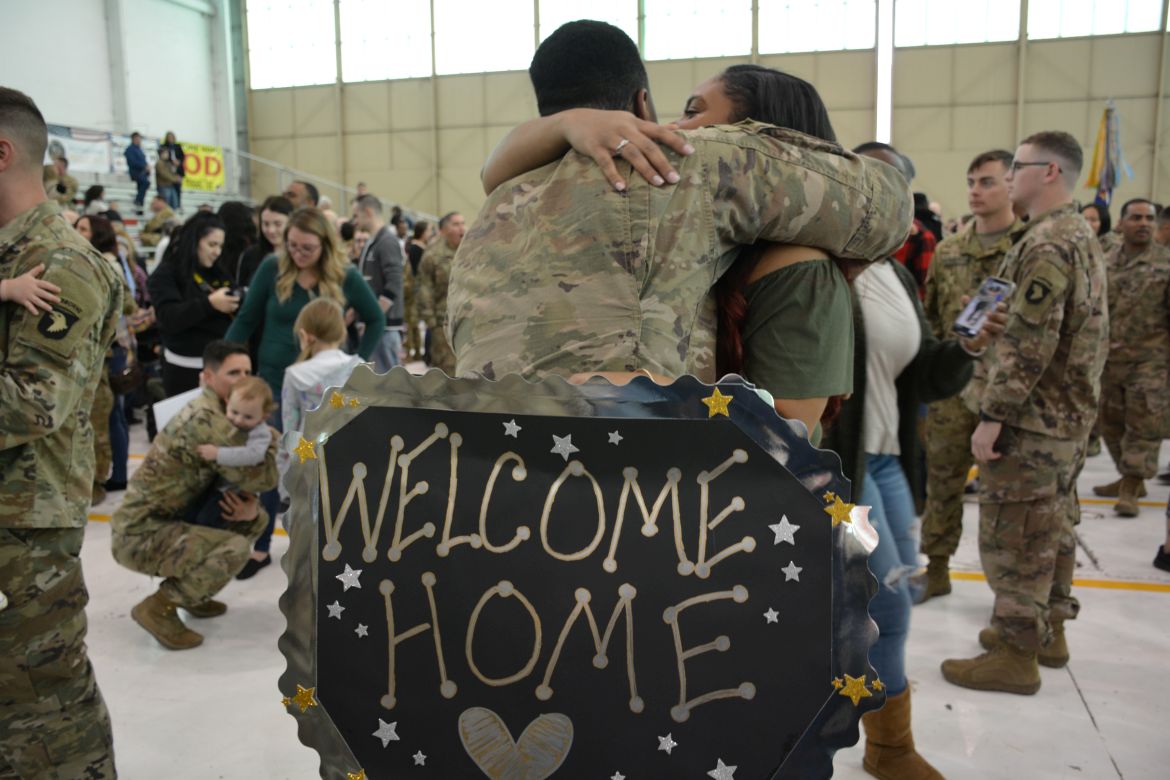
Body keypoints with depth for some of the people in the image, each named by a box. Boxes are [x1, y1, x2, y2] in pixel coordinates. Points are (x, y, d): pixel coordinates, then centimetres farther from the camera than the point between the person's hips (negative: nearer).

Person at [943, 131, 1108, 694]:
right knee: (1052, 526, 18)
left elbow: (1028, 343, -24)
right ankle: (1048, 627, 30)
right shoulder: (1082, 237, 15)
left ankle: (1016, 653, 6)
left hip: (1031, 417, -10)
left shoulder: (1045, 244, -18)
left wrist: (993, 415, -21)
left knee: (1013, 534, -3)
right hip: (1069, 414, 10)